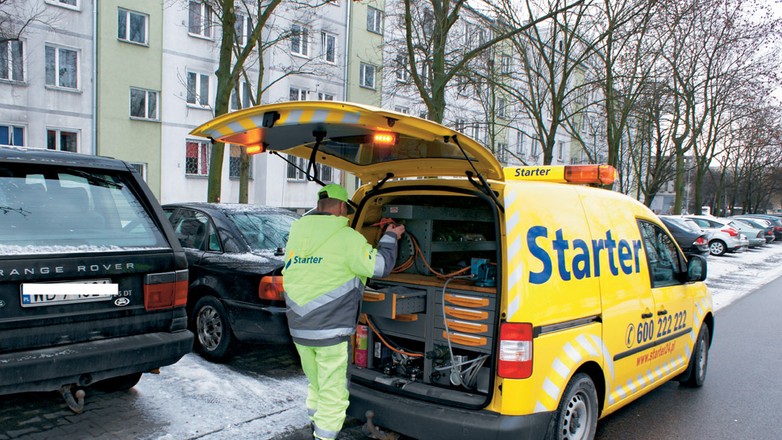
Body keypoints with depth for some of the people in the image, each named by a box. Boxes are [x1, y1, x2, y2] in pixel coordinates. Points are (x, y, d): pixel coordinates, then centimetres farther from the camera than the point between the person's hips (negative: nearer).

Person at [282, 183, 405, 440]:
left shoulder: (296, 232, 6)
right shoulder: (346, 237, -14)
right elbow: (380, 266, -11)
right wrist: (390, 237, 6)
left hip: (299, 329, 7)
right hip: (331, 330, -7)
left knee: (315, 385, 24)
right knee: (333, 393, 6)